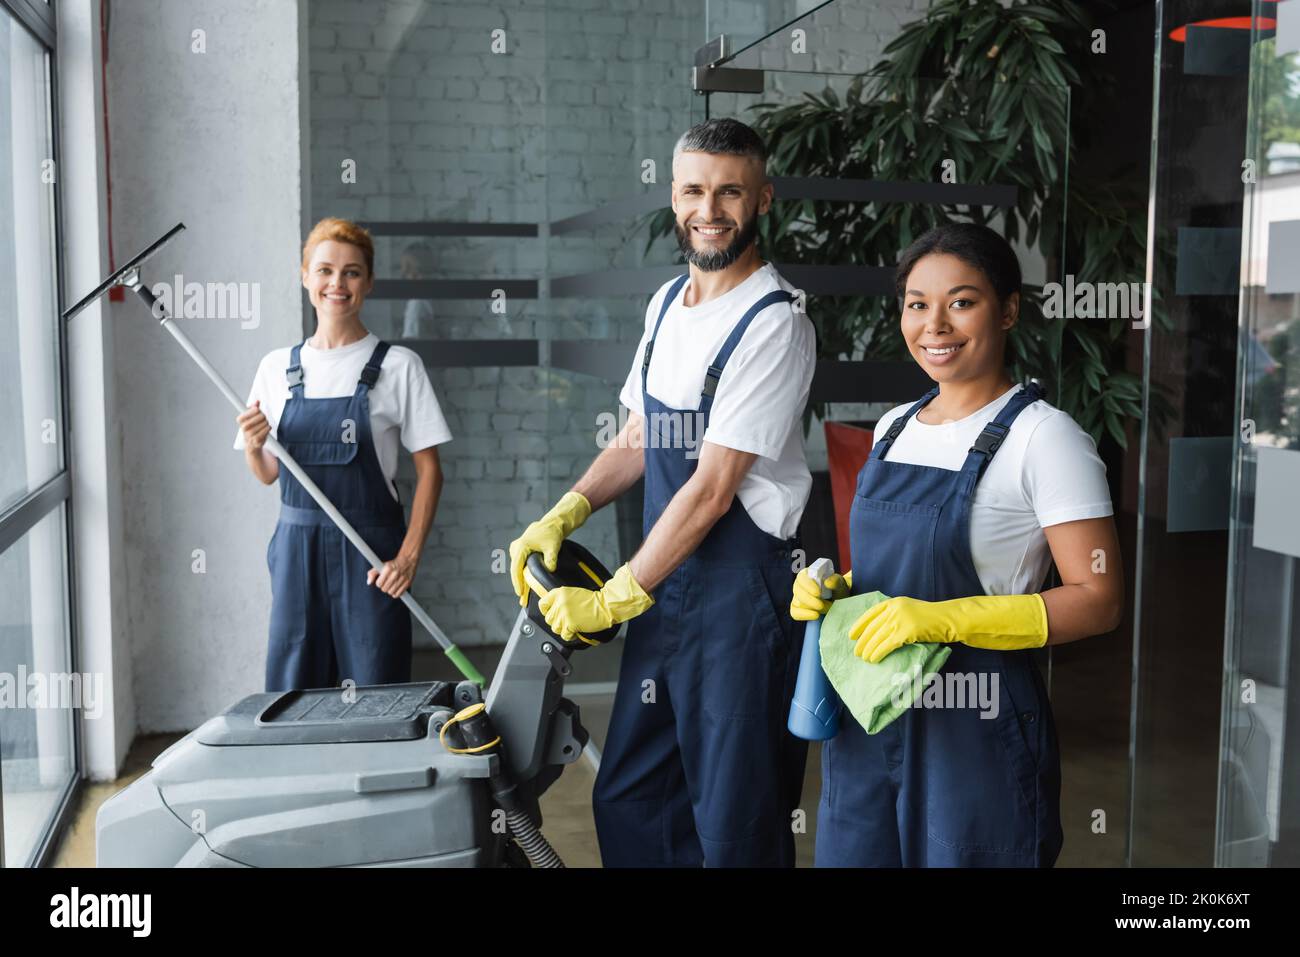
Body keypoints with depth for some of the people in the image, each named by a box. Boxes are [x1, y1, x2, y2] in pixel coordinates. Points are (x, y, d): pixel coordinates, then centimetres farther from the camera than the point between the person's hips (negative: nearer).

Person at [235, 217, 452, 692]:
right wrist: (253, 448, -8)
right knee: (292, 690, 9)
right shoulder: (276, 367, 7)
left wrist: (408, 556, -13)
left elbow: (429, 471, -4)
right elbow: (269, 474, 14)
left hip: (369, 550, -3)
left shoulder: (398, 366, -4)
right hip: (297, 548, 3)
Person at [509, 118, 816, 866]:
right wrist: (564, 515, 2)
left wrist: (614, 600, -13)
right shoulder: (667, 303, 10)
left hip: (742, 588, -8)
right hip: (663, 581, 8)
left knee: (735, 821, 5)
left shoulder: (773, 323, -15)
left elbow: (712, 490, -18)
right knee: (628, 801, 17)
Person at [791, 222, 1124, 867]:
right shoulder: (894, 427, 9)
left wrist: (943, 619, -24)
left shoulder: (1043, 437, -12)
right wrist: (834, 589, -1)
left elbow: (1098, 600, -16)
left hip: (975, 726, -6)